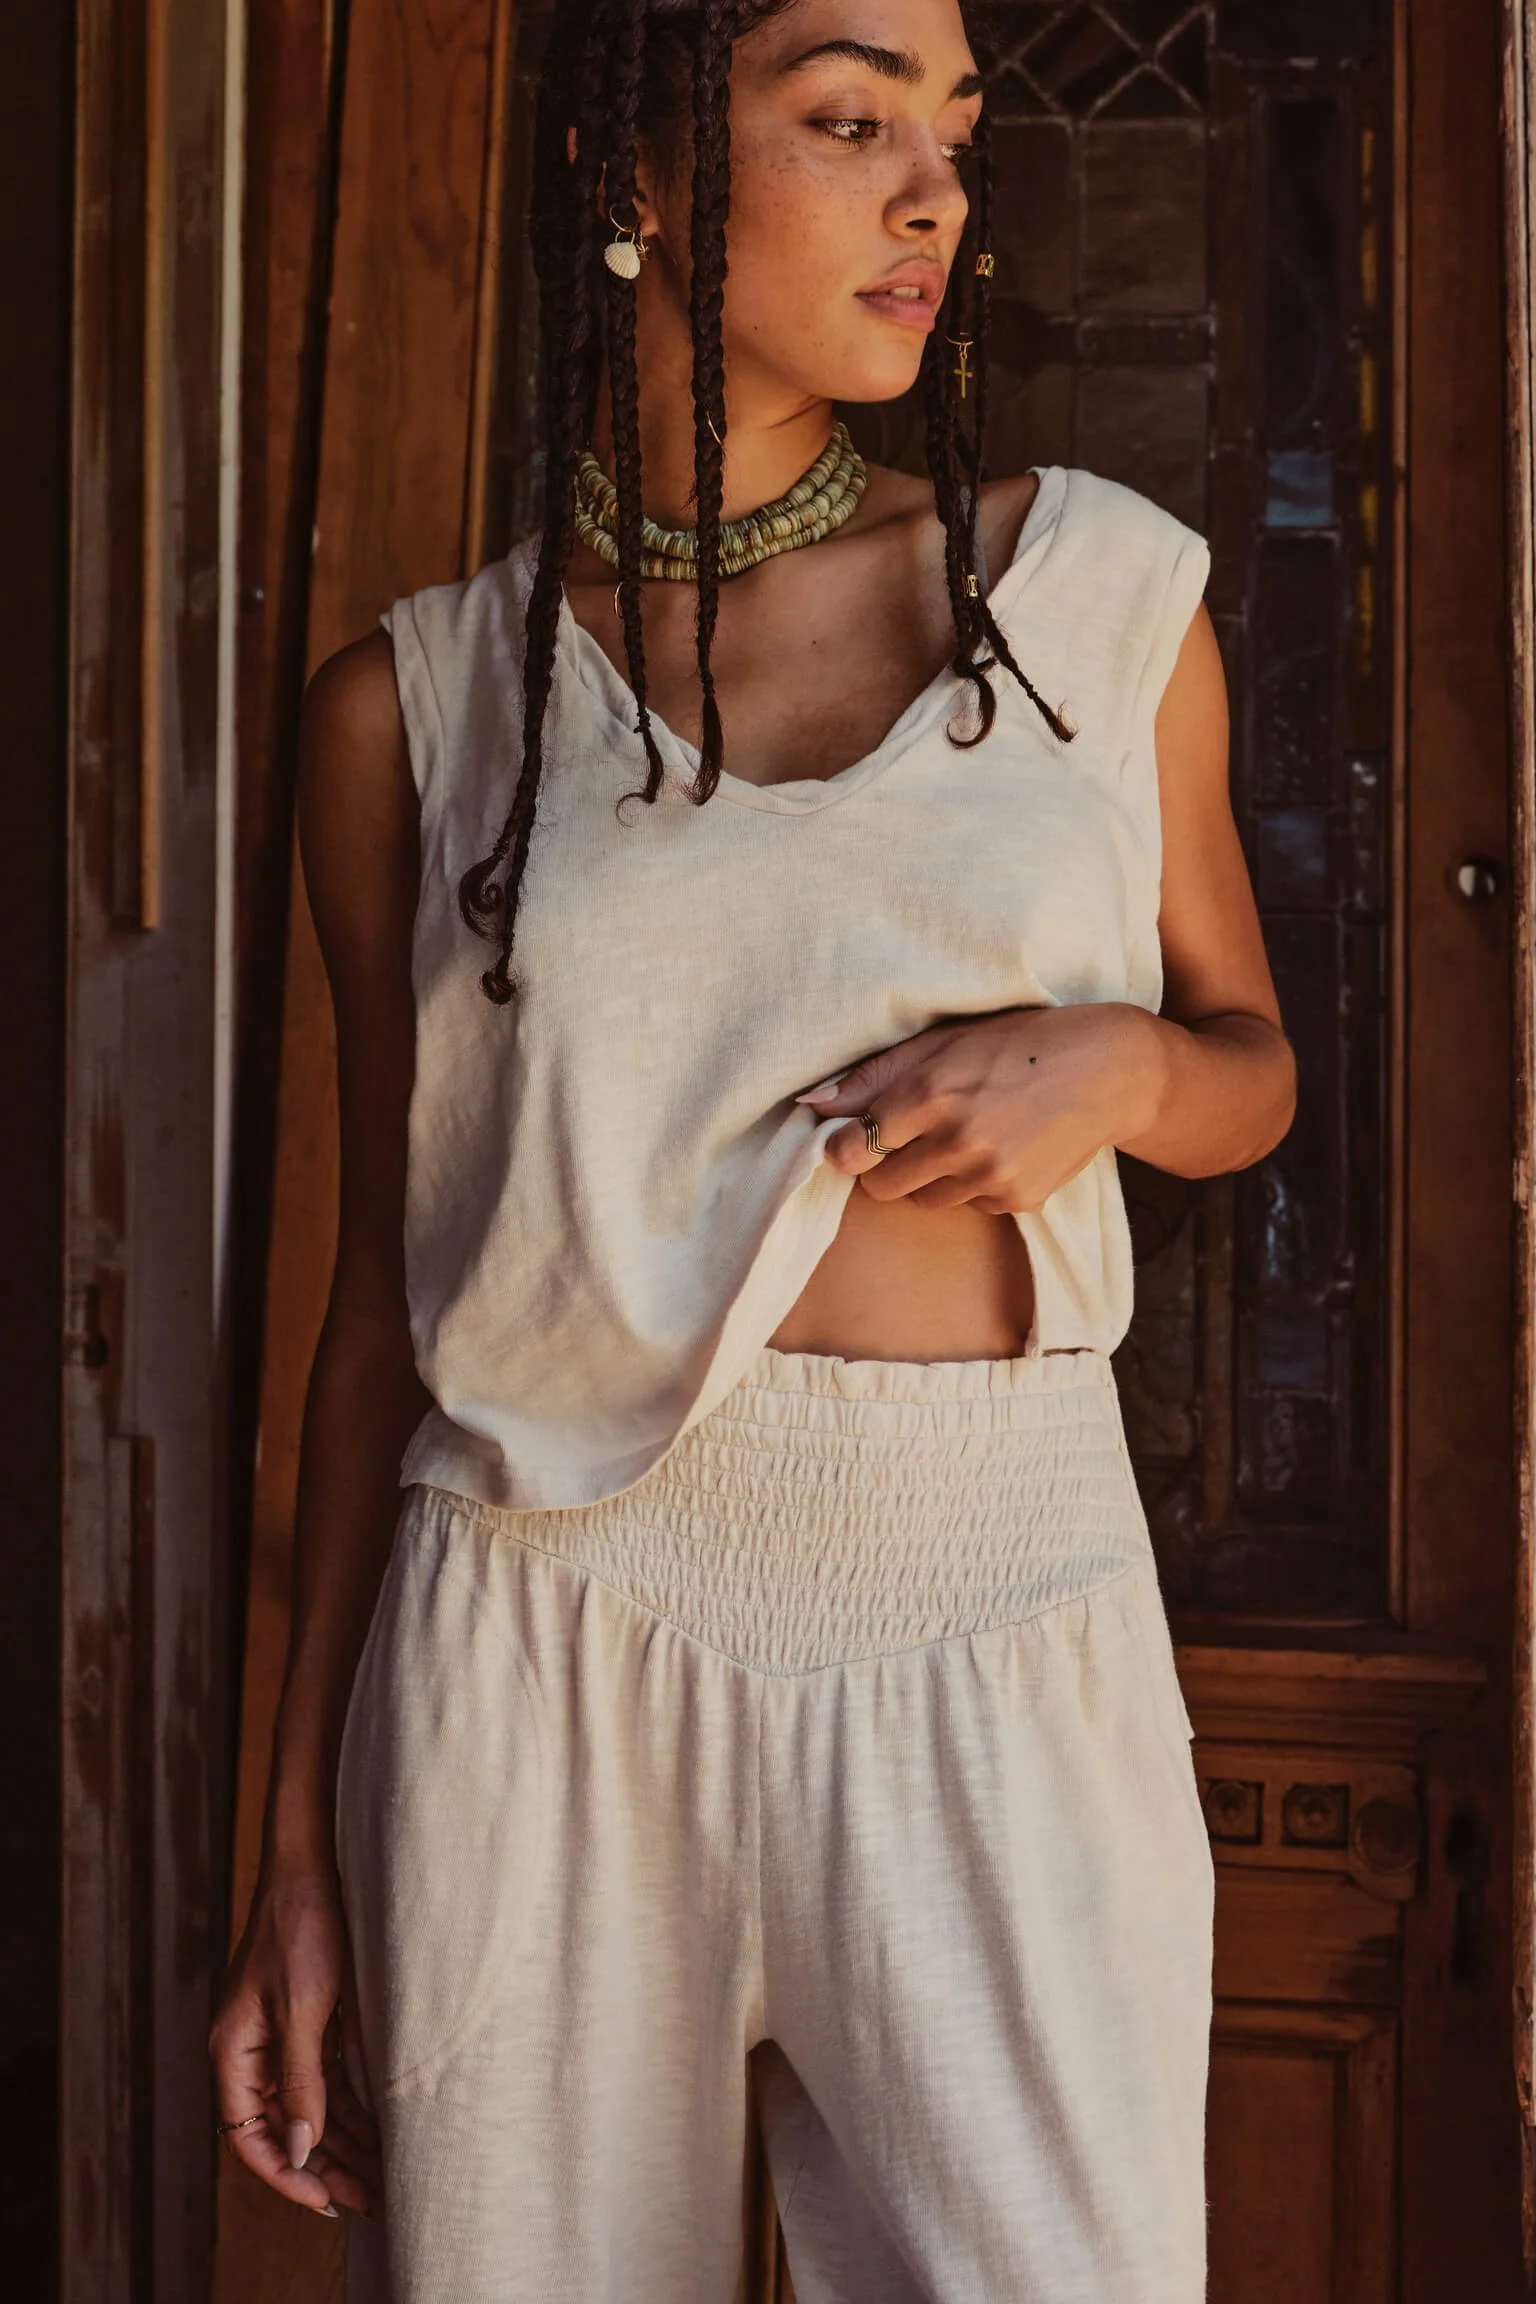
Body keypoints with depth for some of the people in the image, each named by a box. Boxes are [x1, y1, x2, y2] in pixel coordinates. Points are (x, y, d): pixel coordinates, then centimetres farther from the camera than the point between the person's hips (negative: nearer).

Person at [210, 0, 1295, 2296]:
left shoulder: (1101, 588, 5)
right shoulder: (417, 705, 3)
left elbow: (1251, 1057, 17)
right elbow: (386, 1288, 7)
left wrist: (1116, 1060, -8)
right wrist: (299, 1849, 6)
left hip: (1004, 1667, 1)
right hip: (548, 1661, 0)